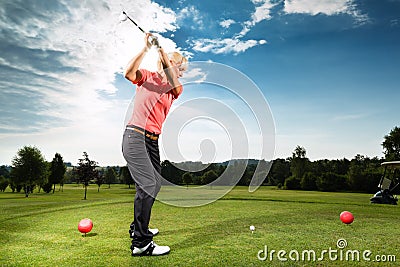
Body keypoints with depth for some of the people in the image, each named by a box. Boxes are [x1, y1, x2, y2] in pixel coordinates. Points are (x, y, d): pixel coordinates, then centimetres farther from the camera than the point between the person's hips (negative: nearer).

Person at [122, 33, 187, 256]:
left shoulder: (174, 90, 14)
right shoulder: (147, 77, 3)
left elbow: (175, 83, -9)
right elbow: (129, 73, -18)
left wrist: (161, 50, -12)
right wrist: (146, 48, -19)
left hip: (153, 141, 7)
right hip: (135, 136, -7)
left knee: (154, 184, 13)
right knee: (148, 186, -16)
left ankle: (138, 227, 32)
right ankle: (140, 243, -9)